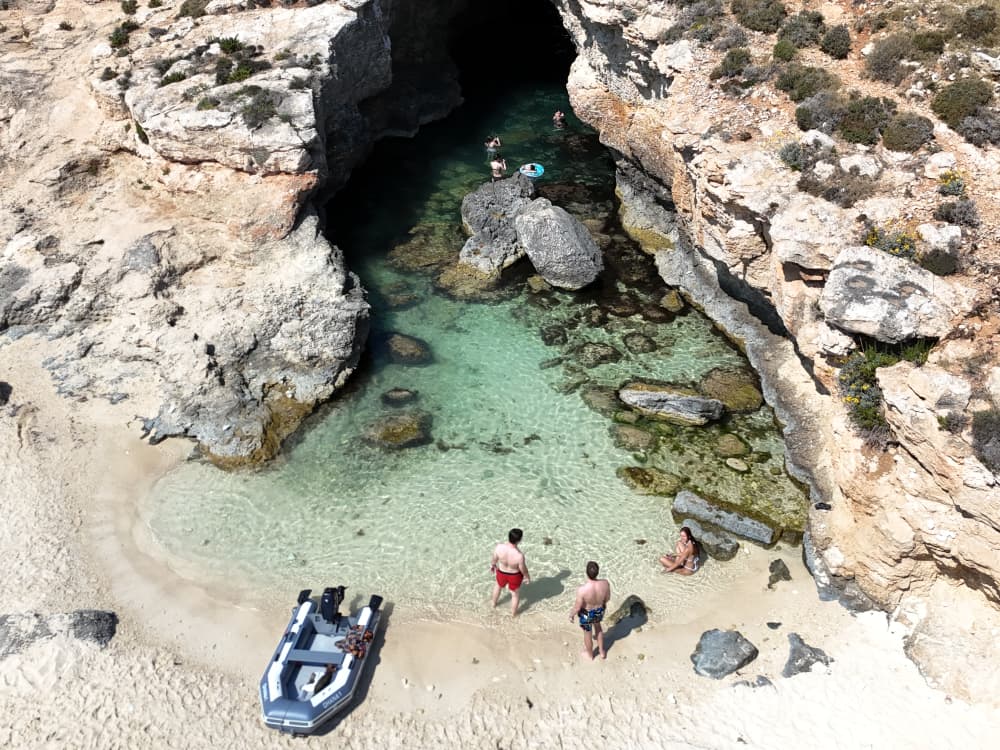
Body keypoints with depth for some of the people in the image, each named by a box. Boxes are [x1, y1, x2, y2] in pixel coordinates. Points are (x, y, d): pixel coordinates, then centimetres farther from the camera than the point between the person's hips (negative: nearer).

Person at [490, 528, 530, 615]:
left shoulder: (499, 546, -32)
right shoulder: (519, 555, -41)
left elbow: (494, 559, -11)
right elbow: (523, 569, -22)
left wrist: (492, 565, 12)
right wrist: (527, 577, 0)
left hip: (501, 573, 3)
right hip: (515, 576, -3)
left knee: (498, 586, 37)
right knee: (515, 594, 29)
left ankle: (494, 603, 62)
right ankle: (513, 613, 53)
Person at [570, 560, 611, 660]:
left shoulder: (582, 590, -40)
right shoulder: (605, 583, -28)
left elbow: (577, 607, -23)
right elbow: (607, 598, -7)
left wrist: (571, 615, -2)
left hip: (587, 614, -3)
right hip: (600, 611, 3)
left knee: (587, 633, 27)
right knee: (597, 626, 36)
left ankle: (590, 655, 55)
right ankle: (602, 652, 55)